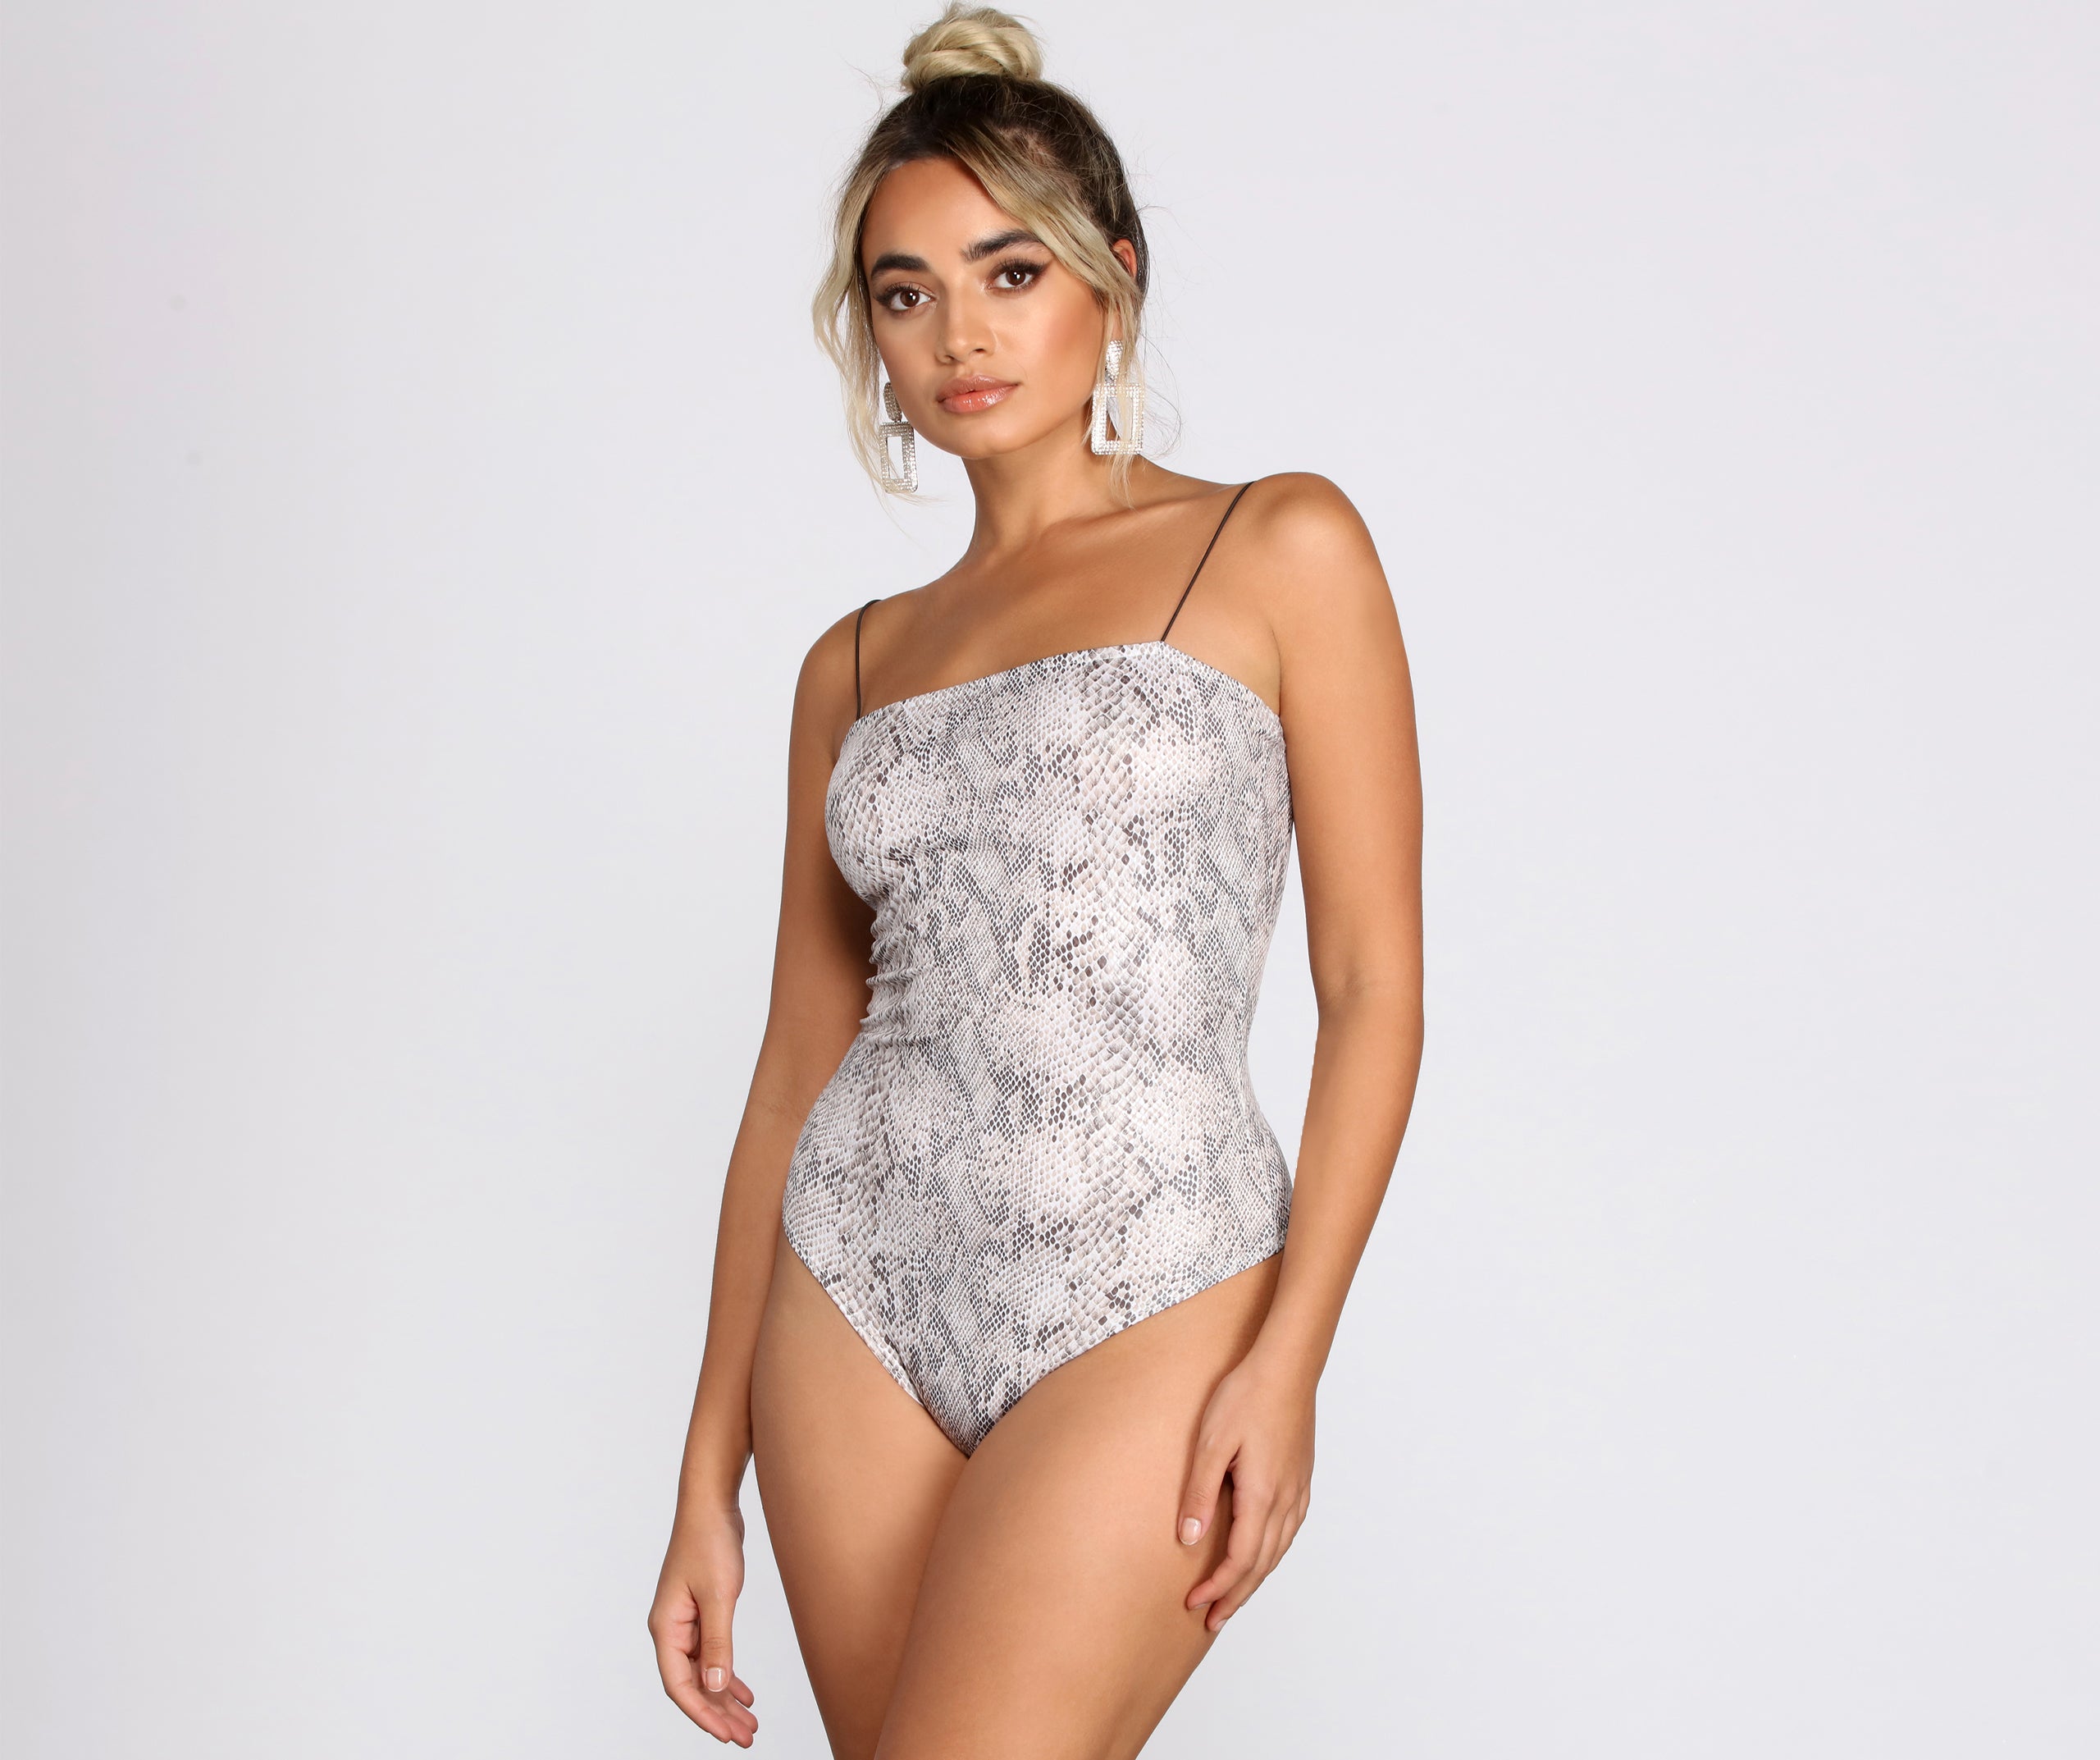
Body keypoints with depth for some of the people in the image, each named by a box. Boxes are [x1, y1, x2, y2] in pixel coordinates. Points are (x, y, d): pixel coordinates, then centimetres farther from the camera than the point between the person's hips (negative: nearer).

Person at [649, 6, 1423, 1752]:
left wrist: (1288, 1362, -12)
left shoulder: (1279, 550, 2)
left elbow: (1376, 991, -3)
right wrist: (709, 1479, 11)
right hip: (858, 1295, 5)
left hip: (1146, 1306, -4)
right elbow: (797, 1069, 14)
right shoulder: (859, 663, 14)